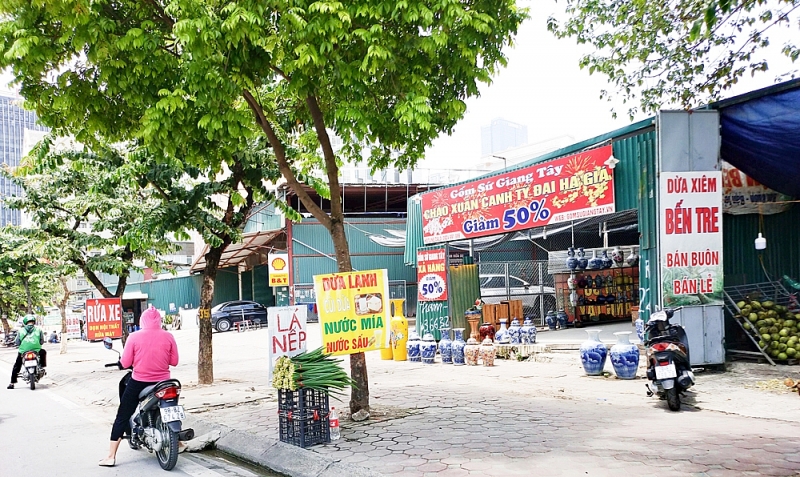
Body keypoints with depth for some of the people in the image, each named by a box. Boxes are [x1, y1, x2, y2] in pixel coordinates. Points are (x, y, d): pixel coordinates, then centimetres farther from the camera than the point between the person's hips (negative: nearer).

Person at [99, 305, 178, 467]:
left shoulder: (134, 337, -10)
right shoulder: (168, 337, -5)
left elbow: (125, 363, -8)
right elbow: (174, 361, -1)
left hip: (138, 383, -2)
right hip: (162, 382, 2)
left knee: (122, 417, 7)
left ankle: (111, 456, 6)